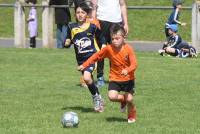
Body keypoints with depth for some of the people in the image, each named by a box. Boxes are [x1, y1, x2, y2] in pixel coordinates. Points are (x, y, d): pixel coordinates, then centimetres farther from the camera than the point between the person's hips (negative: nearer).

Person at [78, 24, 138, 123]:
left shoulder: (128, 49, -15)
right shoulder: (108, 49, -8)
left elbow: (134, 64, -22)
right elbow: (96, 56, 4)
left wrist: (127, 70, -43)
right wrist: (84, 65, 2)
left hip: (128, 78, -2)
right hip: (115, 79, 2)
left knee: (129, 99, -10)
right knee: (112, 96, -21)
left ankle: (132, 116, 22)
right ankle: (123, 99, 15)